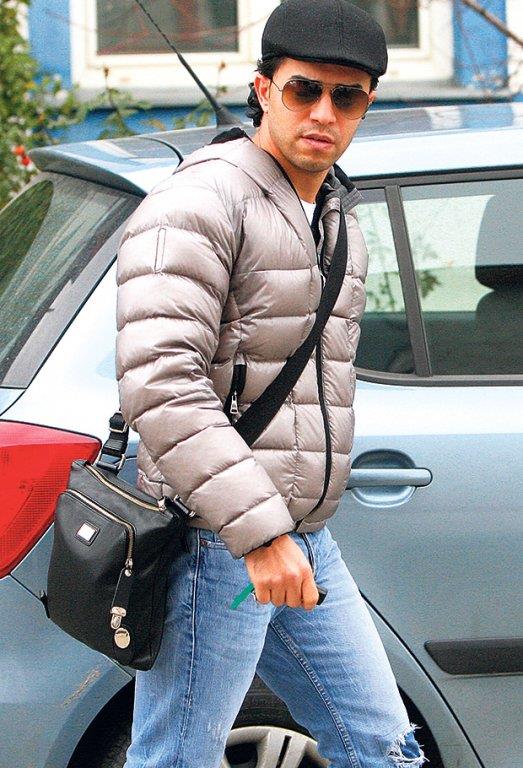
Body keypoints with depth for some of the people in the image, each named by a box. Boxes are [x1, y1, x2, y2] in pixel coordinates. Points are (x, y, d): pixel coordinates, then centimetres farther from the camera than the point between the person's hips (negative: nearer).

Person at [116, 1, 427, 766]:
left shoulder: (338, 218, 15)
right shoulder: (203, 201, -13)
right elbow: (159, 385, -23)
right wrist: (258, 532, -26)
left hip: (307, 545, 9)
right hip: (213, 541, -9)